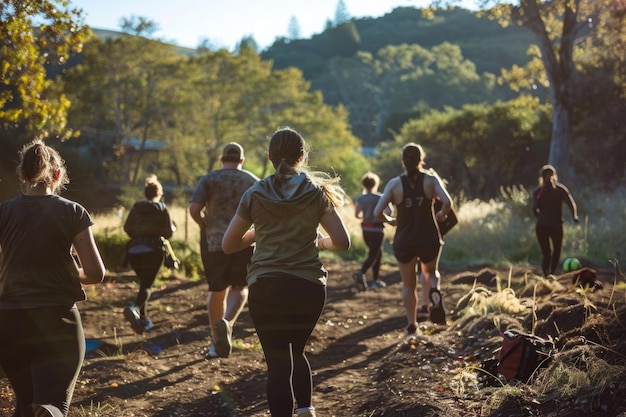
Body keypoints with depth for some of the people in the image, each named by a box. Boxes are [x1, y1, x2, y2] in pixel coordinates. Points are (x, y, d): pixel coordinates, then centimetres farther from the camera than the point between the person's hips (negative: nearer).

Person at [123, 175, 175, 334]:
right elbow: (169, 232, -5)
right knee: (147, 285, -8)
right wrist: (173, 228, 17)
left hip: (134, 250, 4)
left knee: (143, 282, 20)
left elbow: (127, 228, 4)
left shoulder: (136, 208, 8)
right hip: (153, 250, -4)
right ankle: (135, 309, -39)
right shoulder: (163, 210, 1)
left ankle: (144, 319, 17)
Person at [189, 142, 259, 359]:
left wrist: (206, 226, 7)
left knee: (216, 291, 13)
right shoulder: (253, 181, 6)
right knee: (240, 287, 9)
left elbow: (194, 209, -10)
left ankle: (216, 341, 18)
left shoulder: (209, 179, 2)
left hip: (214, 242, 1)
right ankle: (227, 322, -21)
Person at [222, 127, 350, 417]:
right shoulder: (317, 192, 2)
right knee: (296, 351, 24)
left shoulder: (255, 194, 2)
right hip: (309, 287, 1)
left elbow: (228, 245, 6)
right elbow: (342, 242, -3)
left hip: (266, 287, -1)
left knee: (278, 362, 3)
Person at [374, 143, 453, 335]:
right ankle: (434, 292, -5)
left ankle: (412, 325, 19)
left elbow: (377, 213, -9)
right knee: (430, 271, 27)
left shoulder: (394, 184, -4)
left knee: (408, 285, 18)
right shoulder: (431, 179, -5)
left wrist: (391, 221, 10)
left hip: (404, 241, 0)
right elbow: (447, 203, -18)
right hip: (429, 239, 0)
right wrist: (441, 215, 2)